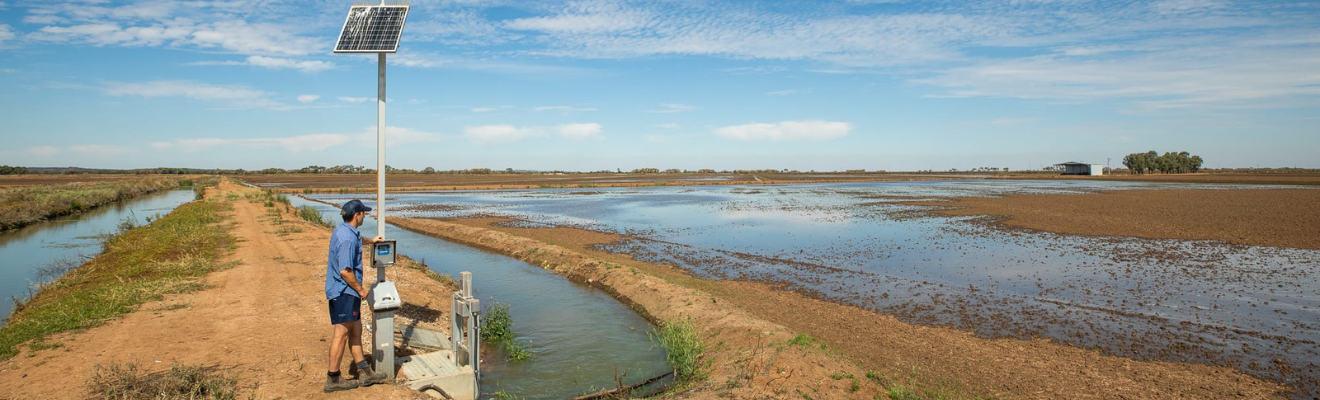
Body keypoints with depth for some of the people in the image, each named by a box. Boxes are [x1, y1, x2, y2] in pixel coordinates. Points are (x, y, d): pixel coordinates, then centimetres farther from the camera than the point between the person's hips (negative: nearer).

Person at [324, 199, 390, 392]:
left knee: (356, 331, 14)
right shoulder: (348, 240, -23)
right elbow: (345, 271, -26)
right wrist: (360, 289, -15)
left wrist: (370, 240, 51)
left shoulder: (342, 230, 9)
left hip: (345, 292, 11)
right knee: (342, 333, -2)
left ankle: (365, 372, 21)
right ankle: (333, 379, 7)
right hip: (344, 292, -11)